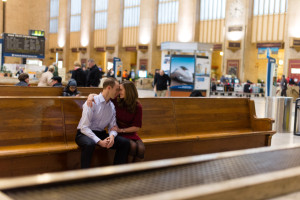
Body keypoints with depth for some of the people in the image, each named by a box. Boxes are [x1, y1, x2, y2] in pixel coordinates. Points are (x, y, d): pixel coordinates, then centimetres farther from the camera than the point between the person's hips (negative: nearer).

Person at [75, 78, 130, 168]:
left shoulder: (112, 106, 8)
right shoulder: (92, 102, -14)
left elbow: (112, 126, 7)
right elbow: (84, 127, -19)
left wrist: (112, 136, -18)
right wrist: (99, 141, -27)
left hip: (101, 134, 6)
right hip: (85, 134, -6)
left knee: (125, 142, -13)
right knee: (89, 144, -41)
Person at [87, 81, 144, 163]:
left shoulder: (137, 106, -3)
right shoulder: (116, 100, -3)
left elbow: (137, 127, -3)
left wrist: (121, 130, -12)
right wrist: (91, 96, -20)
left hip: (130, 133, 2)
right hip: (118, 134, -1)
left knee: (141, 148, -28)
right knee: (132, 146, -30)